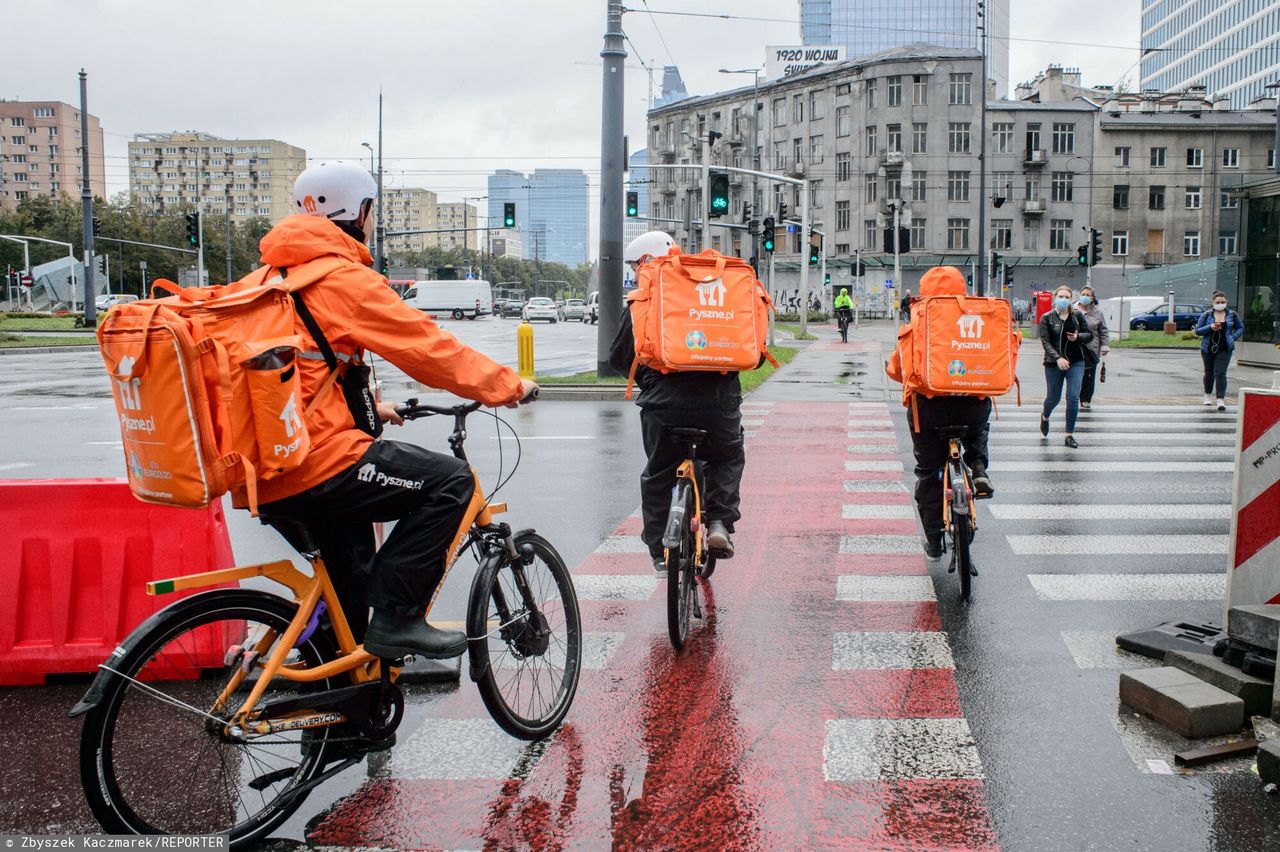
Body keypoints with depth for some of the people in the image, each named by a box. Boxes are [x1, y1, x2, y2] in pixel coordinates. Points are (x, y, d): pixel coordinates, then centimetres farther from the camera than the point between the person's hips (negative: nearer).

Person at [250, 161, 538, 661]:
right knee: (450, 480, -6)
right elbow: (427, 347, -11)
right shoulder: (344, 278, -10)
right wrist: (509, 386, -1)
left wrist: (369, 407, 34)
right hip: (315, 467, -10)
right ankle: (395, 618, -9)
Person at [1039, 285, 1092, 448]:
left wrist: (1078, 337, -13)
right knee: (1054, 398, 11)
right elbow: (1045, 341, -12)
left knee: (1073, 398, -7)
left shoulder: (1077, 316, 3)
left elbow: (1090, 335, 10)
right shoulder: (1047, 318, -4)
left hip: (1076, 363, 1)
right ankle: (1045, 417, 47)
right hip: (1053, 363, -1)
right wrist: (1058, 358, -25)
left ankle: (1069, 435, 2)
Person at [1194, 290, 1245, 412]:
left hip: (1225, 349, -1)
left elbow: (1241, 328, 14)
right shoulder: (1206, 315, 1)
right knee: (1209, 373, 14)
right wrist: (1210, 327, -16)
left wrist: (1233, 337, -2)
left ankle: (1221, 399, -14)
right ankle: (1207, 395, 34)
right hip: (1208, 348, 1)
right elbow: (1197, 330, 1)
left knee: (1220, 373, -12)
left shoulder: (1232, 315, 4)